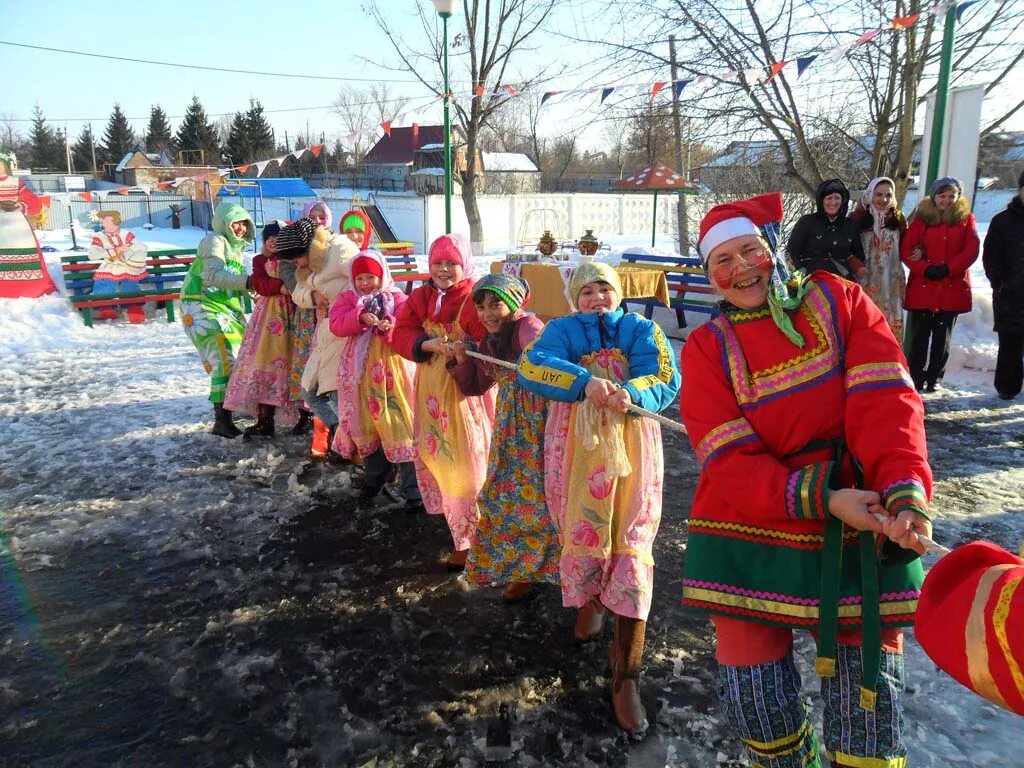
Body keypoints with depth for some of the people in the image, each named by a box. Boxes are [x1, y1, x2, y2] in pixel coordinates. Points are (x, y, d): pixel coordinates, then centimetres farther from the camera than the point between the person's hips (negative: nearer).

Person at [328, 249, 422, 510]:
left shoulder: (396, 297, 4)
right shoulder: (347, 298, 9)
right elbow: (336, 324, -7)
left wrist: (390, 326, -29)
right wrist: (360, 318, -23)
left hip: (393, 369, -3)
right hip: (362, 371, 3)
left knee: (401, 425, -5)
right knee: (366, 424, 14)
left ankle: (414, 490, 1)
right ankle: (373, 478, 34)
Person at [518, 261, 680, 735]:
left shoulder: (643, 330, 11)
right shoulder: (563, 329, 9)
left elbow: (665, 381, -7)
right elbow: (531, 367, -13)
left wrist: (631, 393, -28)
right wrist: (585, 381, -28)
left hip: (631, 450, 0)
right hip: (577, 450, 1)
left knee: (631, 548, -5)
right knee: (582, 536, 10)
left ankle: (625, 678, 1)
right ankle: (589, 603, 47)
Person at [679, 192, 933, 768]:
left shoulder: (837, 300, 2)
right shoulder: (707, 347, 0)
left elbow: (886, 400, -10)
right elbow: (729, 461, -10)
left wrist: (906, 491, -25)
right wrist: (823, 499, -22)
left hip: (862, 534, 0)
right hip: (752, 537, 0)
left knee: (869, 691, 8)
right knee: (754, 697, 8)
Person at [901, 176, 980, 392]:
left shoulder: (965, 218, 8)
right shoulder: (921, 218, 3)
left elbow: (971, 251, -1)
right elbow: (906, 250, -4)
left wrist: (947, 269, -13)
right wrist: (926, 269, -16)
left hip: (953, 288, 2)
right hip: (922, 287, -2)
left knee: (942, 337, 8)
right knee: (919, 336, -1)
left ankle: (934, 379, 16)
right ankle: (916, 379, 6)